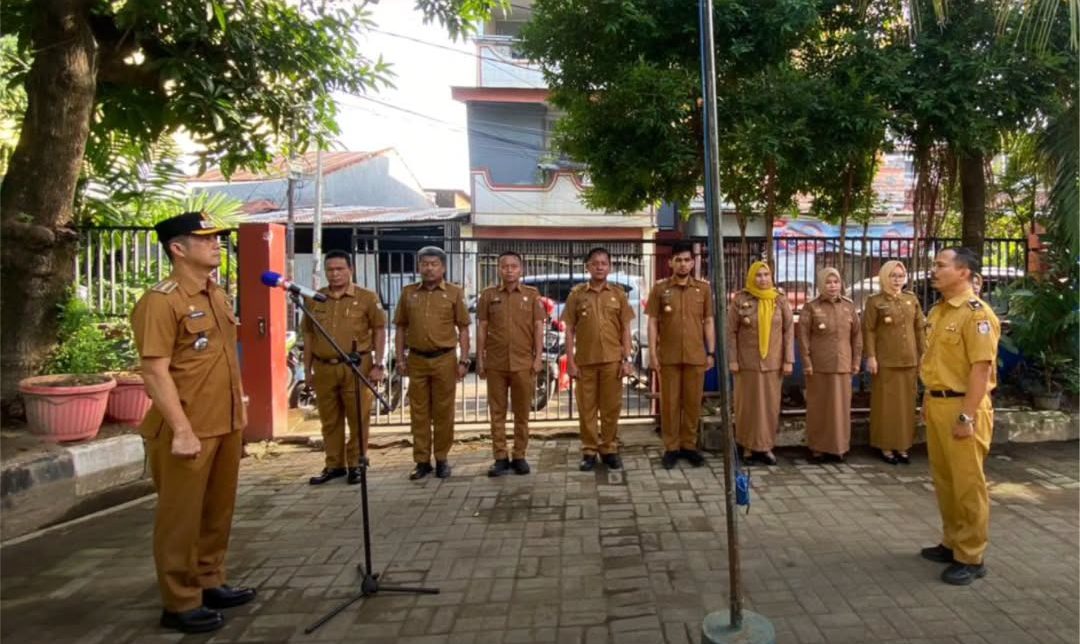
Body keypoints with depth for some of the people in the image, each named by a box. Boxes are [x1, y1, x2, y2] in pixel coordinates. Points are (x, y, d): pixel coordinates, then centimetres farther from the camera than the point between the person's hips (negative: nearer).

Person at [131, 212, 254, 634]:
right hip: (189, 431, -8)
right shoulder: (161, 301, -14)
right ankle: (179, 604, 17)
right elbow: (155, 372, -18)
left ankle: (210, 583, 32)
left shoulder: (218, 296, 12)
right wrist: (181, 430, -21)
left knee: (217, 511, 17)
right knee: (181, 517, 4)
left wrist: (240, 410, 17)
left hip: (226, 426, 8)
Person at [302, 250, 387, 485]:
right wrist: (307, 367, 11)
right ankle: (334, 465, 24)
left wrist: (379, 364, -5)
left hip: (356, 367, -3)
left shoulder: (367, 297, -1)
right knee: (329, 420, 12)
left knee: (358, 419, 3)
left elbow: (379, 331, 0)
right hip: (324, 368, 3)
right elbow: (308, 334, 14)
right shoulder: (314, 299, 8)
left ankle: (355, 464, 17)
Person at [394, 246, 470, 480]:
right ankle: (422, 461, 15)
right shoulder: (408, 293, 8)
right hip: (416, 360, 2)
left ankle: (442, 459, 17)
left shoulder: (454, 292, 2)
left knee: (443, 413, 5)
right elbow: (401, 328, 11)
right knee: (419, 413, 6)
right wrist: (400, 359, 5)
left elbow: (463, 329, 2)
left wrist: (463, 360, -3)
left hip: (444, 360, -2)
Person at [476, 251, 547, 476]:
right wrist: (480, 359, 2)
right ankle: (500, 458, 13)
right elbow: (481, 328, 6)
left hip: (523, 363, 0)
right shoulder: (488, 295, 5)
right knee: (497, 412, 5)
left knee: (522, 412, 6)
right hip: (495, 363, 1)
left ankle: (519, 456, 16)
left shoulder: (532, 295, 4)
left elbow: (538, 328, 3)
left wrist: (538, 357, -4)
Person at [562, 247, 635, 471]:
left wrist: (627, 359, -2)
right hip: (585, 360, 0)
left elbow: (625, 329, 6)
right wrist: (570, 361, -3)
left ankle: (609, 449, 19)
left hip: (612, 360, 0)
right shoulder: (577, 294, 3)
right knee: (586, 407, 5)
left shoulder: (618, 294, 6)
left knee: (611, 407, 6)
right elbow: (570, 330, 3)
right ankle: (589, 451, 15)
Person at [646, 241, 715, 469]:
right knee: (669, 402, 4)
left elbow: (708, 322, 7)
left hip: (696, 356, 1)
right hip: (668, 357, -1)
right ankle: (671, 447, 14)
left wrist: (711, 352, 2)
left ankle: (689, 445, 20)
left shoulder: (704, 288, 5)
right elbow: (652, 322, 1)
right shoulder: (660, 288, 1)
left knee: (693, 402, 7)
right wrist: (652, 353, -6)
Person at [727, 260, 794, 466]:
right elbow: (731, 331, -3)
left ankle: (766, 446, 16)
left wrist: (788, 360, -3)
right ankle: (749, 446, 15)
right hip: (747, 362, -2)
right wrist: (732, 359, -8)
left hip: (772, 362, 2)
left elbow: (789, 331, 3)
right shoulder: (740, 299, -3)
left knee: (771, 404, 5)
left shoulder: (780, 300, 2)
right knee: (748, 403, 5)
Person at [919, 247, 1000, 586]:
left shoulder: (976, 313, -15)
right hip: (936, 405, 9)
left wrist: (966, 416, -21)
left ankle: (971, 557, 13)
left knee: (967, 483, 2)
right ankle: (952, 542, 30)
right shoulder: (937, 311, 12)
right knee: (944, 480, 16)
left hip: (962, 407, -8)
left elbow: (981, 368, -19)